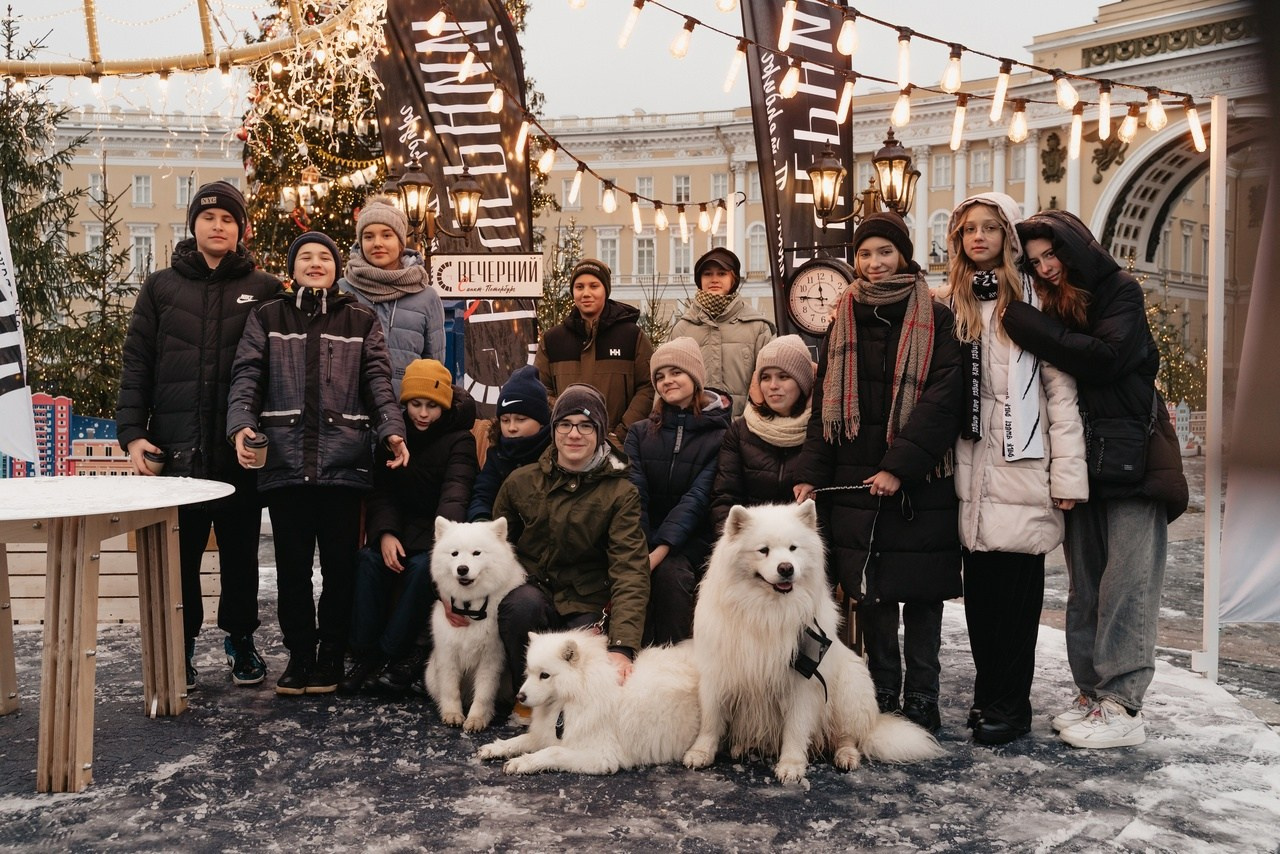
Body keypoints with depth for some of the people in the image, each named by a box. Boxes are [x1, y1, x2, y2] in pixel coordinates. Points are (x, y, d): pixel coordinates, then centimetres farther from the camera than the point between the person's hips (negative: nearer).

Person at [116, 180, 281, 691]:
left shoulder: (264, 290, 7)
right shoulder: (161, 288, 10)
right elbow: (137, 364, 6)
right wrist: (132, 433, -3)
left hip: (241, 451, -1)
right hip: (177, 450, 1)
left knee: (240, 552, 9)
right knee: (178, 553, 5)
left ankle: (241, 640, 24)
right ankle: (179, 647, 17)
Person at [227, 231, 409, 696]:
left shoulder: (360, 320, 13)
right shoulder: (266, 317, 13)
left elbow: (378, 382, 5)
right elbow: (247, 375, 4)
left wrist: (392, 430, -11)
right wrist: (241, 424, -14)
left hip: (343, 461, 0)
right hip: (284, 460, 1)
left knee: (340, 565, 4)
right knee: (292, 566, 5)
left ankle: (331, 655, 18)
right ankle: (299, 654, 19)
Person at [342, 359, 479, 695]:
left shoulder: (459, 440, -7)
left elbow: (455, 492, -25)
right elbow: (381, 491, -1)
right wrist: (385, 533, -22)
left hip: (435, 529, -3)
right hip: (398, 527, 3)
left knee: (422, 565, -32)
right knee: (368, 560, -25)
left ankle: (392, 652, -19)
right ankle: (364, 653, -20)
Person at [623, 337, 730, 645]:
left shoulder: (718, 436, 0)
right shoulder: (640, 433, 10)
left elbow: (697, 498, -12)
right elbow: (635, 494, -4)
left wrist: (659, 552, -25)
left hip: (692, 538, -2)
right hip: (645, 537, 2)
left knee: (670, 573, -31)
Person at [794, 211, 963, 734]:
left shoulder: (936, 320, 1)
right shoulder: (844, 323, 13)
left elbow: (943, 397, -10)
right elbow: (823, 405, 12)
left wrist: (900, 465, -18)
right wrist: (811, 474, 3)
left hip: (921, 480, -3)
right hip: (856, 478, 3)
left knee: (921, 590, 2)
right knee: (870, 591, 5)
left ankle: (921, 699, 11)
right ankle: (882, 692, 16)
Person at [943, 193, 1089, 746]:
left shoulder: (1034, 300, 0)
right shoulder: (949, 304, 12)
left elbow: (1060, 389, -5)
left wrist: (1068, 473, -10)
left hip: (1022, 469, -4)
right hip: (971, 471, 4)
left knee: (1016, 588, 0)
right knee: (979, 586, 8)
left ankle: (1009, 703, 11)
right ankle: (988, 693, 19)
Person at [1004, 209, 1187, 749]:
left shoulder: (1121, 291, -2)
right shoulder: (1053, 309, 15)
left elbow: (1105, 359, -18)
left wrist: (1025, 325, -15)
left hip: (1132, 457, -6)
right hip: (1081, 462, 6)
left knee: (1125, 583, -8)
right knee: (1085, 587, 6)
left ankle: (1122, 707, -6)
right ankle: (1092, 693, 12)